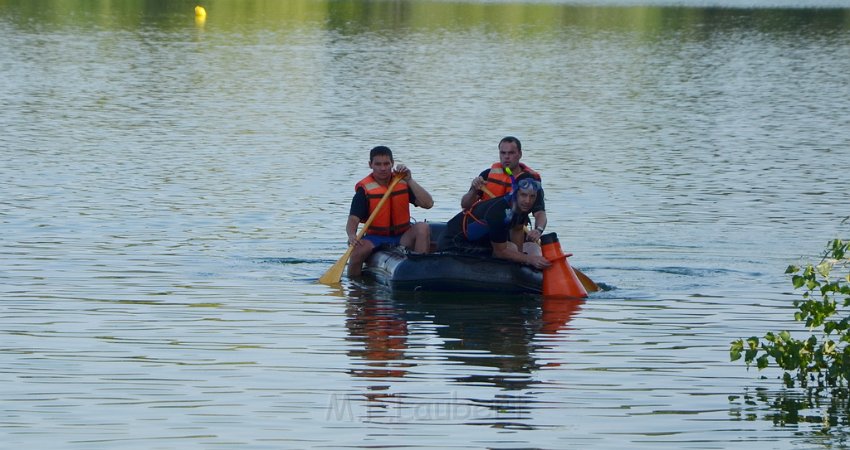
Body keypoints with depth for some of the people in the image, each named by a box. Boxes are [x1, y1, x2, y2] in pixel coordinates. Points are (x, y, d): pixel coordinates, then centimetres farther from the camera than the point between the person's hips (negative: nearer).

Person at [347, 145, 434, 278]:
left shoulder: (402, 183, 3)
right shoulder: (365, 189, -6)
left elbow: (428, 204, -8)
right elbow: (353, 220, -14)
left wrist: (409, 181, -15)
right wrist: (351, 235, -37)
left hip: (402, 237, 2)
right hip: (375, 238, -2)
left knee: (422, 228, -26)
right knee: (358, 250, -33)